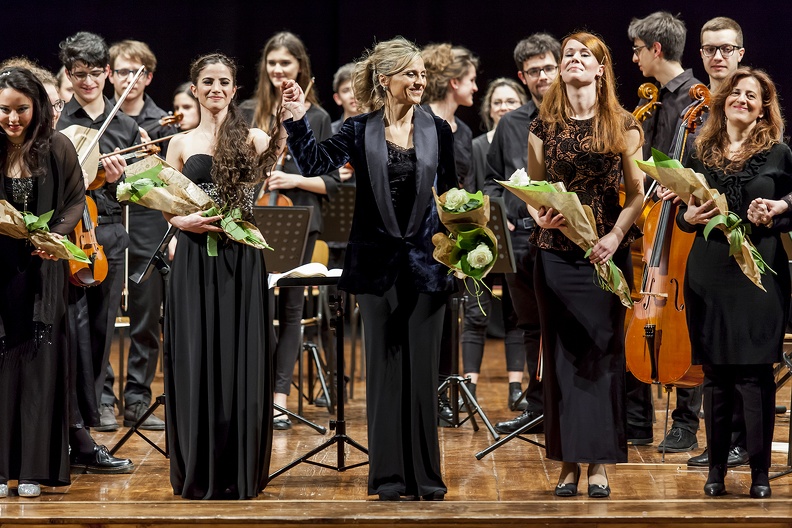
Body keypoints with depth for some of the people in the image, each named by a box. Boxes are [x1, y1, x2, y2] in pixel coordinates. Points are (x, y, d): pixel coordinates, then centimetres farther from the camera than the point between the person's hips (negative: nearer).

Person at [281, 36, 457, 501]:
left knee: (423, 366, 3)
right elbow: (315, 163, -10)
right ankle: (389, 474, 10)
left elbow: (450, 196, 7)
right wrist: (298, 119, -21)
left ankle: (425, 473, 9)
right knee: (384, 364, 5)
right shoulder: (361, 131, 0)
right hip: (378, 265, 0)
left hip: (426, 260, 1)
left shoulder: (438, 130, 3)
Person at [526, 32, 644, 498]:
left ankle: (599, 464, 4)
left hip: (606, 253, -1)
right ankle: (569, 462, 7)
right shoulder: (545, 126, 7)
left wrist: (617, 235, -12)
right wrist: (540, 217, -11)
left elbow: (637, 193, 3)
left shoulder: (623, 124, 3)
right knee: (562, 354, 1)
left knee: (603, 353, -1)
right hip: (557, 251, 1)